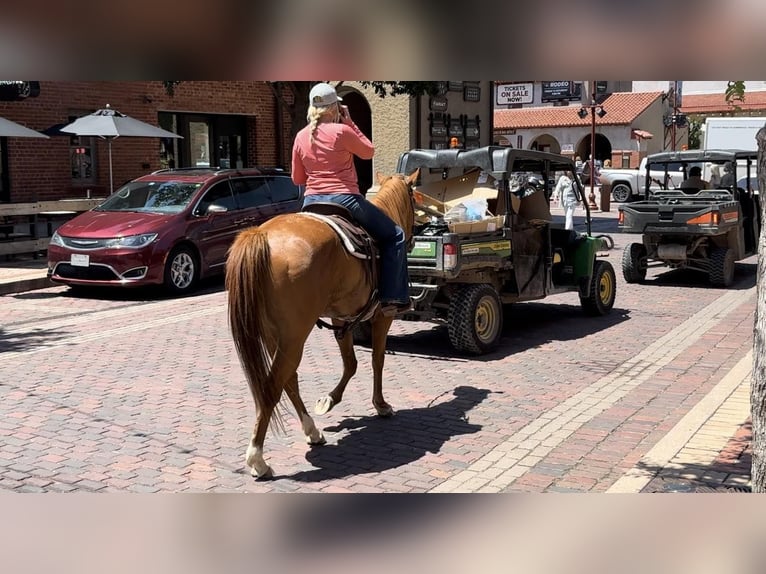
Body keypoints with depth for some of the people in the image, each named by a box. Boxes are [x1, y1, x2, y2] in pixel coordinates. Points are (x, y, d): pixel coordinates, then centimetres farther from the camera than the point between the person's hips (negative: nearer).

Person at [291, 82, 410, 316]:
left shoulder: (301, 137, 6)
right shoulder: (341, 131, -10)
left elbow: (297, 178, 13)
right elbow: (369, 151, 7)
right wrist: (349, 122, 9)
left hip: (311, 202, 5)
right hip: (344, 200, -5)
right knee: (395, 236, 9)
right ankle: (392, 298, 0)